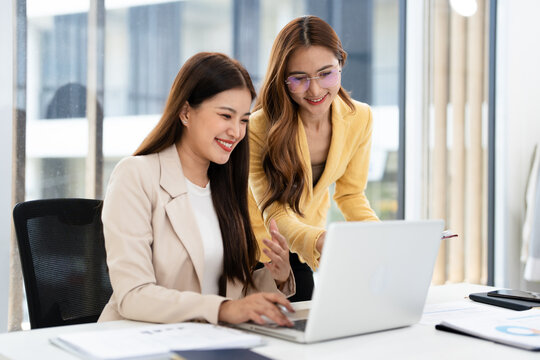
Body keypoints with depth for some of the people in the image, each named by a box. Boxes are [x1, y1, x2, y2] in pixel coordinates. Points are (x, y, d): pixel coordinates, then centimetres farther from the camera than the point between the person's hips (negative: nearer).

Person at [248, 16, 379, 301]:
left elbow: (350, 194, -4)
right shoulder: (259, 128, -30)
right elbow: (275, 213, -31)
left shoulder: (360, 118, -15)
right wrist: (320, 241, -51)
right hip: (257, 244, -4)